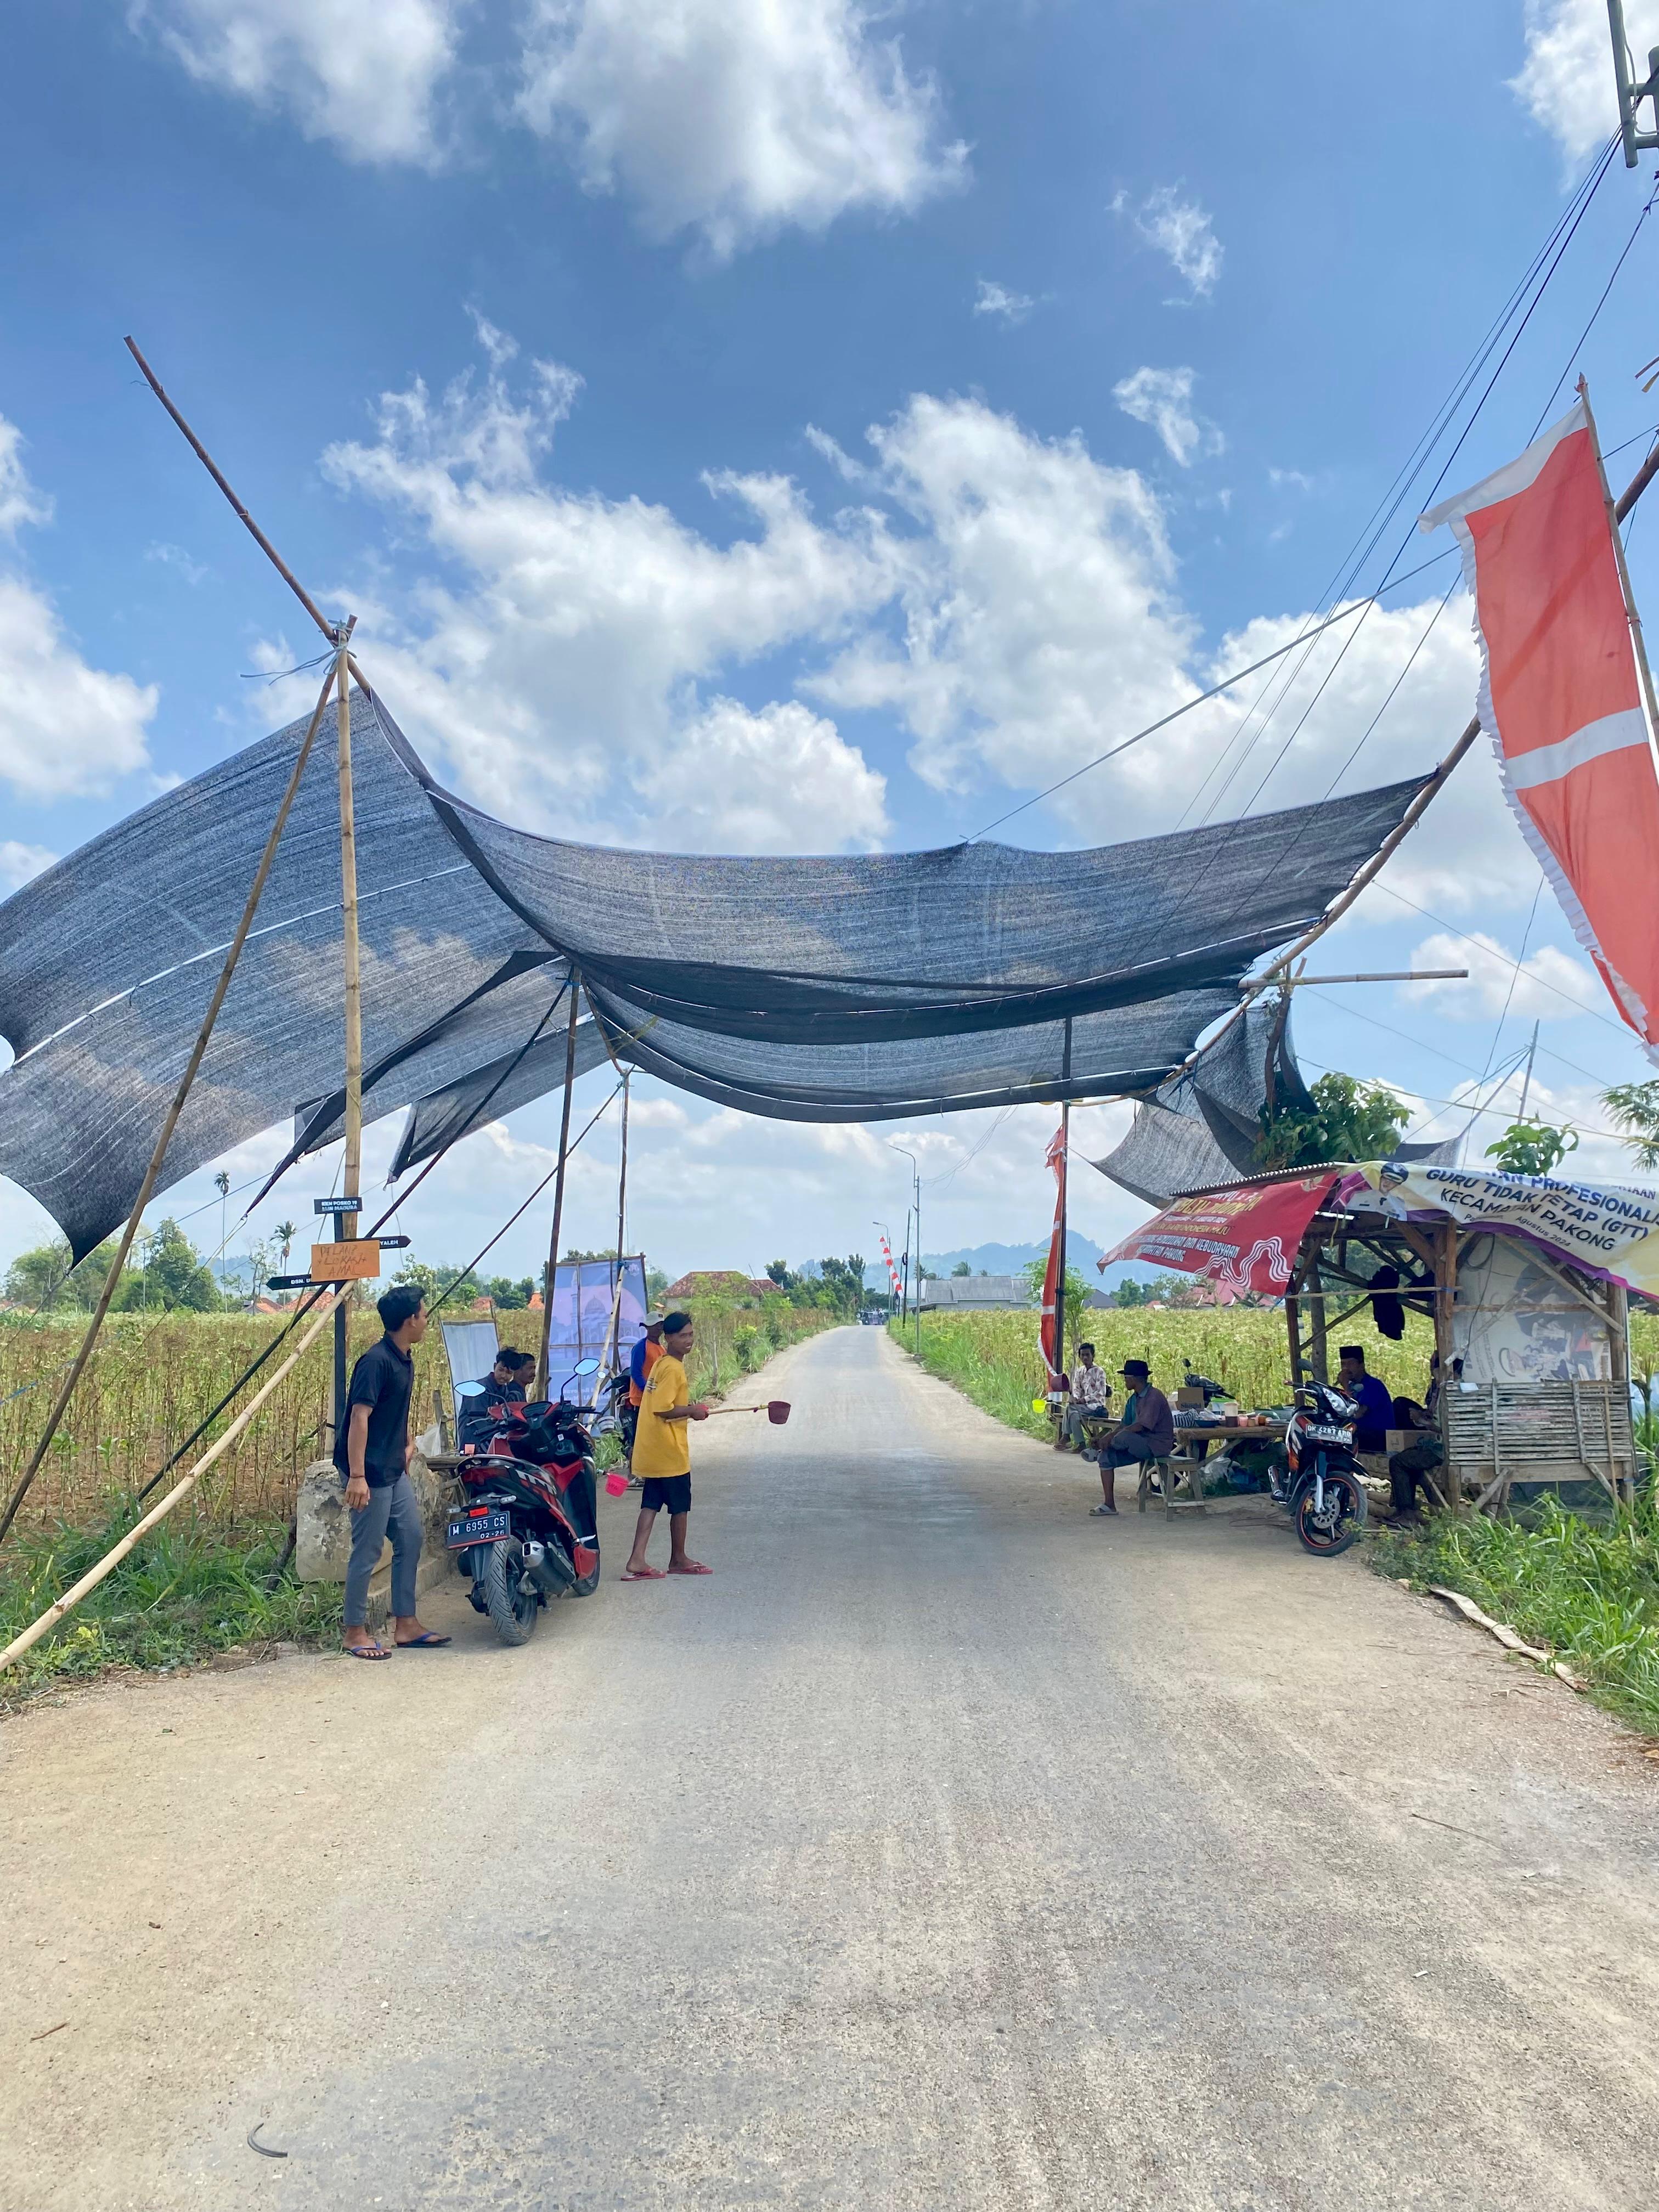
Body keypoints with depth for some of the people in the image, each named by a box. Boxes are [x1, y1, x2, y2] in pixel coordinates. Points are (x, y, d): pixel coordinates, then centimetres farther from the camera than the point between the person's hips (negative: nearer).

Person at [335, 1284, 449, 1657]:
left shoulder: (404, 1360, 9)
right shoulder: (376, 1362, -20)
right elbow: (359, 1417, -24)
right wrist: (357, 1476, -28)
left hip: (394, 1470, 10)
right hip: (370, 1472, -9)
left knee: (410, 1540, 11)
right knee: (367, 1552, 0)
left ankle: (406, 1626, 19)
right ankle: (356, 1632, 12)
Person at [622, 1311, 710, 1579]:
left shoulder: (661, 1363, 12)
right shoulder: (673, 1368, -18)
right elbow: (663, 1409, -25)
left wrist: (689, 1407, 10)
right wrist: (693, 1410, -13)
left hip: (652, 1451, 9)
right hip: (670, 1452, -9)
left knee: (651, 1504, 8)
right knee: (681, 1506, 7)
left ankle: (636, 1562, 2)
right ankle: (679, 1560, 21)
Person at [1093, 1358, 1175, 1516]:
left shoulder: (1154, 1397, -17)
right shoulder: (1133, 1400, 13)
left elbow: (1140, 1426, -25)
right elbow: (1124, 1426, 11)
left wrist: (1111, 1436, -23)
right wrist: (1106, 1438, -7)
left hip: (1157, 1445, -9)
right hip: (1139, 1444, 9)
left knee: (1122, 1438, -33)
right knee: (1106, 1458, -6)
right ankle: (1109, 1504, -5)